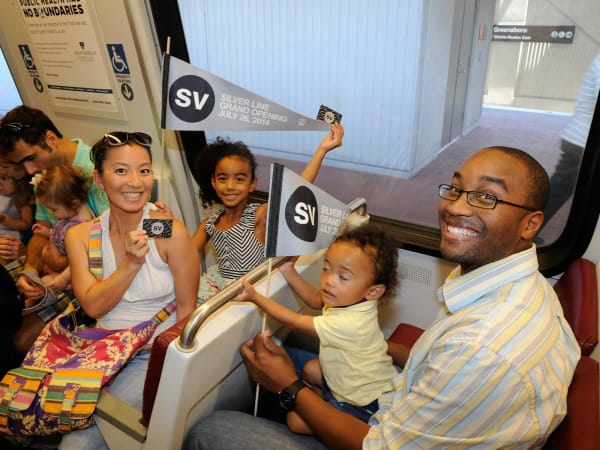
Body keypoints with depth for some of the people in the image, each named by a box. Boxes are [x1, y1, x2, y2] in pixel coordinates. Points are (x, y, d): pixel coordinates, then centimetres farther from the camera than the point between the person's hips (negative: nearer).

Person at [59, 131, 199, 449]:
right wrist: (132, 263, -21)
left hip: (155, 356, -4)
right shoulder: (79, 236, -1)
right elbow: (92, 306, -8)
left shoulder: (170, 232, -14)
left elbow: (187, 309, -8)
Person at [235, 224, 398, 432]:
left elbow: (295, 322, -27)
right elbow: (315, 300, 7)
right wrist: (288, 270, -3)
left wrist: (255, 296, -22)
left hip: (365, 405, -9)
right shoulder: (351, 298, -13)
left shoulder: (349, 323, -38)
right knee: (310, 369, 21)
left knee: (296, 420, -8)